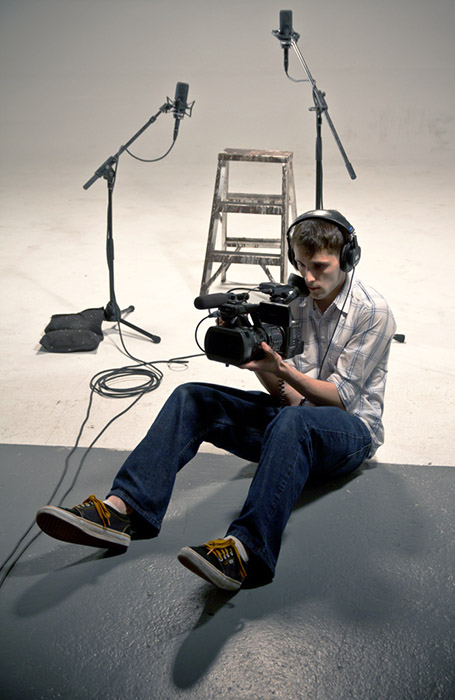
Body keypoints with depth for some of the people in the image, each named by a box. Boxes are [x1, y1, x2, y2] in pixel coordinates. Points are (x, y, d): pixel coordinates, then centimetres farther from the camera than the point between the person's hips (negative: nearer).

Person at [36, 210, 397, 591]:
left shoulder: (374, 313, -10)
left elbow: (341, 398, -13)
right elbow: (283, 392, 4)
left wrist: (282, 368, -26)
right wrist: (258, 359, -17)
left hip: (351, 430, -5)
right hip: (294, 417, 5)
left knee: (292, 421, -42)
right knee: (192, 398, -16)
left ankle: (246, 552, -50)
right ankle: (122, 509, -29)